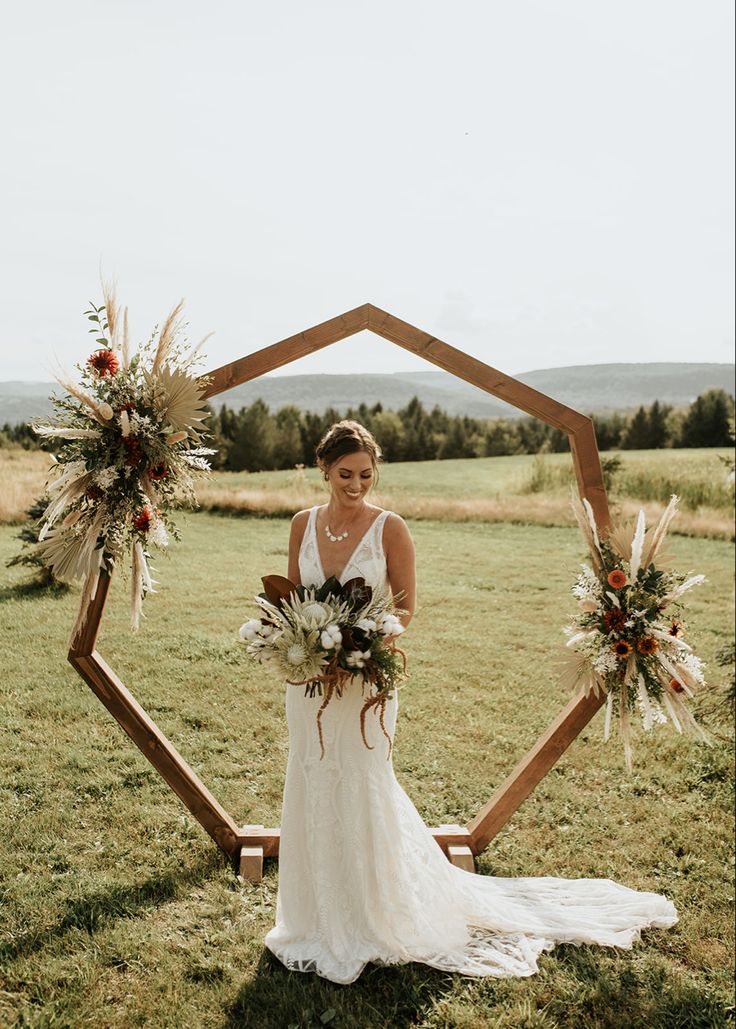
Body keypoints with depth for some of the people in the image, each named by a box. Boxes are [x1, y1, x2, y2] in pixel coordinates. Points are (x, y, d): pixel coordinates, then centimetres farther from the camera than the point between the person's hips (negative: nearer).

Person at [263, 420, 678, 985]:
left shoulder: (390, 528, -10)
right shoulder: (304, 524, 2)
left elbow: (405, 607, -5)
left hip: (366, 677, -4)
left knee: (361, 787, 5)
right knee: (312, 787, 14)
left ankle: (371, 918, 28)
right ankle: (320, 914, 35)